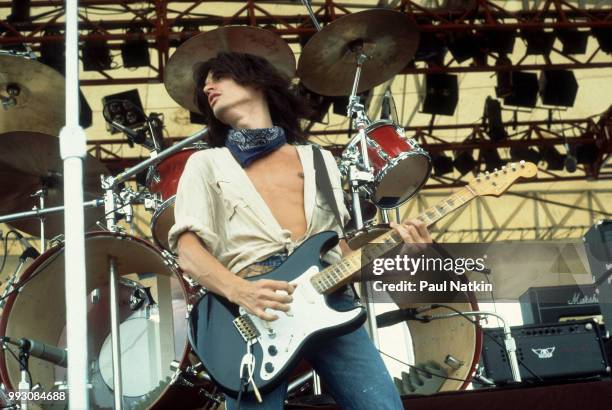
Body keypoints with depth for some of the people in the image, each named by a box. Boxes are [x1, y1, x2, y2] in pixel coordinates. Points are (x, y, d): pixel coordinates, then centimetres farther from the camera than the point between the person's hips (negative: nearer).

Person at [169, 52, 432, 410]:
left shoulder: (320, 160, 26)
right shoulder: (206, 163, 17)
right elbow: (189, 252, 3)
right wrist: (238, 290, -17)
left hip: (329, 295, 2)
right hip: (253, 307, -2)